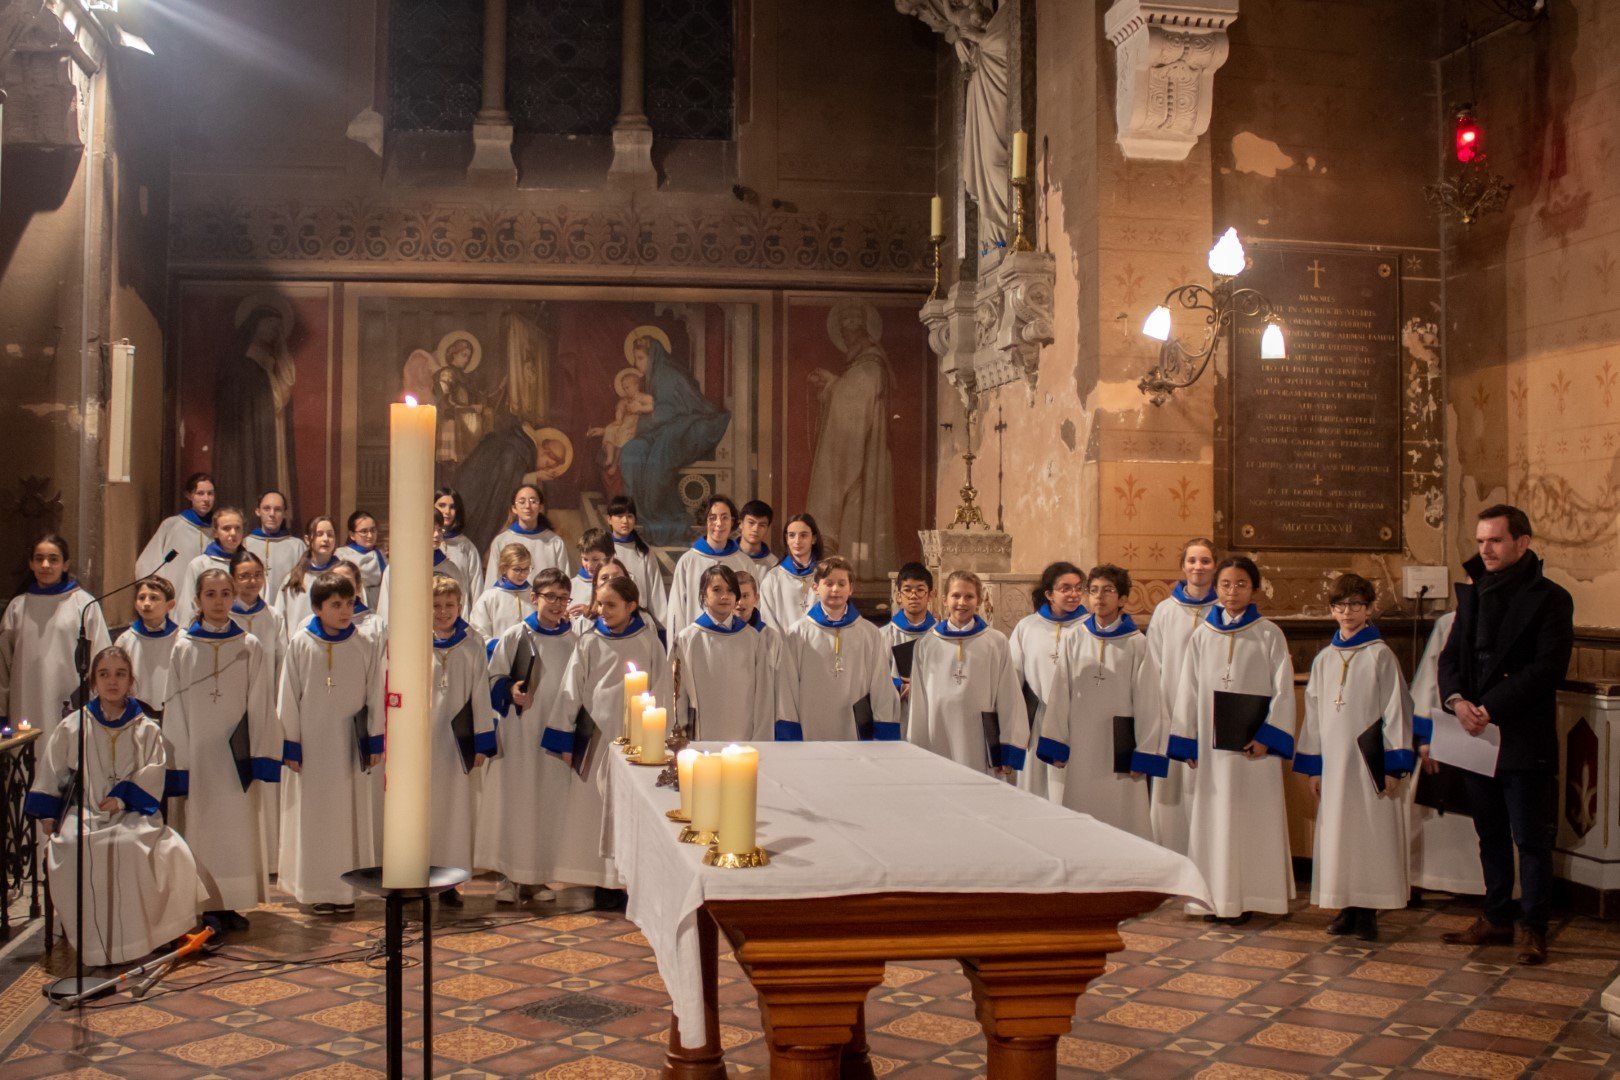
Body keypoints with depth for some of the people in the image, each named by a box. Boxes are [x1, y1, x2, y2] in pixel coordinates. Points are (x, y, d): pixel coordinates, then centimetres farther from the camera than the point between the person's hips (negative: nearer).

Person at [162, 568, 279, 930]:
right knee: (201, 824, 2)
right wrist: (178, 762, -3)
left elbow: (260, 706, 2)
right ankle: (204, 904, 10)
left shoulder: (251, 648, 3)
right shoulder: (183, 648, 2)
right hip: (198, 752, 0)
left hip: (237, 752, 1)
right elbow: (175, 709, 2)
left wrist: (260, 758, -4)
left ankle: (231, 903, 13)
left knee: (239, 825, 3)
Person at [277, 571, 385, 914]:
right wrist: (290, 744, -2)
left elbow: (375, 695, 2)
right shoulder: (301, 644, -5)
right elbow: (288, 696, -1)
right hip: (312, 744, -1)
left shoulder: (366, 646, -2)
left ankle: (345, 888, 16)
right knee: (314, 815, 5)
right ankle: (319, 890, 14)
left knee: (350, 814, 6)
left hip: (349, 744, 1)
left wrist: (374, 741, 1)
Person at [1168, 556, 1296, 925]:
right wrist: (1188, 742, 3)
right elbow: (1189, 690, 8)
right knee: (1214, 818, 4)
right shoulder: (1202, 635, 8)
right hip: (1211, 744, 3)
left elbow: (1283, 689, -3)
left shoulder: (1268, 635, 1)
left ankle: (1245, 899, 8)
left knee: (1251, 818, 1)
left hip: (1253, 745, -2)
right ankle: (1218, 898, 11)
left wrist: (1267, 737, -12)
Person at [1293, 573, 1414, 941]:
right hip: (1333, 762, 4)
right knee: (1336, 834, 7)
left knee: (1371, 833, -1)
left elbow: (1395, 709, -5)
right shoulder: (1324, 659, 10)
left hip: (1369, 760, -4)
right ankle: (1347, 909, 16)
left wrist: (1394, 765, -9)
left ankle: (1367, 912, 7)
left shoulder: (1380, 655, -2)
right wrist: (1312, 765, 8)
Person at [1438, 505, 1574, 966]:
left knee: (1530, 838, 1)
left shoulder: (1549, 598, -7)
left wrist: (1489, 708, -19)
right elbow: (1451, 655, 8)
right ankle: (1497, 919, 25)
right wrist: (1456, 700, -11)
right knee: (1490, 835, 14)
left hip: (1524, 738, -6)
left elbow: (1546, 668, -15)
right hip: (1477, 735, 6)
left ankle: (1534, 929, 11)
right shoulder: (1472, 595, 13)